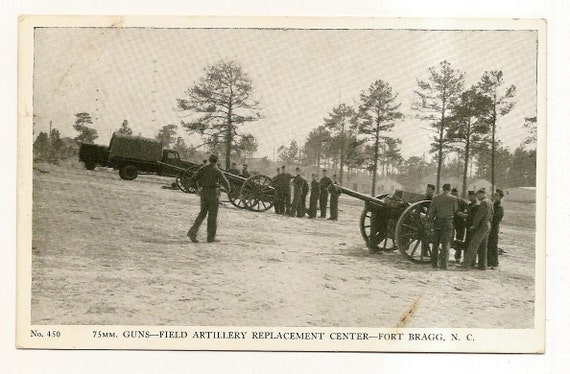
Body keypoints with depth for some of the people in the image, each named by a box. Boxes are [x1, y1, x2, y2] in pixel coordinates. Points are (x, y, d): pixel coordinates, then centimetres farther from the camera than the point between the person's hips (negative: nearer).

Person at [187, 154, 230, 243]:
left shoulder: (203, 169, 4)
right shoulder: (217, 171, -10)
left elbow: (192, 180, 2)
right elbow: (224, 182, -17)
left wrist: (198, 187, 20)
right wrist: (228, 189, 5)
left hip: (204, 192, 4)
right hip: (214, 193, -4)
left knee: (202, 213, 15)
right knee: (213, 215, 4)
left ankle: (192, 232, 0)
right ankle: (211, 237, 8)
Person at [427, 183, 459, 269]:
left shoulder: (436, 198, 2)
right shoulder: (453, 198, -4)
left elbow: (431, 211, 2)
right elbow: (455, 210, 8)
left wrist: (430, 221, 13)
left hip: (437, 222, 3)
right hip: (448, 222, -2)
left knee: (436, 243, 12)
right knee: (446, 243, 2)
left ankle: (434, 262, 16)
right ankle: (443, 263, -4)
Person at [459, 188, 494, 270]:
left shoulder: (484, 202, -13)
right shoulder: (490, 203, 16)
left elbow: (479, 215, -16)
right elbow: (491, 215, 20)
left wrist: (474, 225, -9)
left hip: (482, 226, -10)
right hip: (488, 225, 10)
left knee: (473, 245, -12)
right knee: (483, 247, 13)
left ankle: (465, 264, -15)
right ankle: (482, 265, 14)